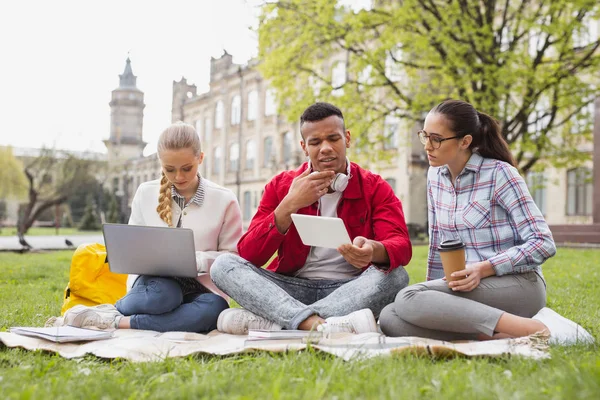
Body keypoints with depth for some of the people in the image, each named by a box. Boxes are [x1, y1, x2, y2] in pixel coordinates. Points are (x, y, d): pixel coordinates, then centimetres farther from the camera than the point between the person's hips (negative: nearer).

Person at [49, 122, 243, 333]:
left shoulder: (223, 199, -1)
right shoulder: (146, 193, 5)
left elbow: (233, 256, 0)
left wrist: (198, 260, -18)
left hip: (199, 289, 1)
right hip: (155, 283, -1)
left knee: (215, 308, -37)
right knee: (161, 293, -39)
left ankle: (114, 320, -27)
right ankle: (119, 307, -9)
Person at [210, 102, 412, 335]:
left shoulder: (375, 187, 3)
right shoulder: (281, 185, 5)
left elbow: (401, 245, -12)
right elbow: (248, 254, -4)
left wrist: (373, 251, -37)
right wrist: (290, 205, -17)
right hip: (292, 288, 1)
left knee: (395, 276, -30)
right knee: (224, 265, -20)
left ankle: (264, 321, -35)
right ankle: (317, 324, -43)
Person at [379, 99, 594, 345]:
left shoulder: (499, 173, -8)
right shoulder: (435, 177, 11)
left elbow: (543, 244, -11)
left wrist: (484, 269, -22)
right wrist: (433, 302, 9)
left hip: (518, 285, -6)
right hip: (468, 289, 6)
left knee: (408, 299, -29)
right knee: (389, 319, -21)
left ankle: (531, 329, -25)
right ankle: (500, 334, -20)